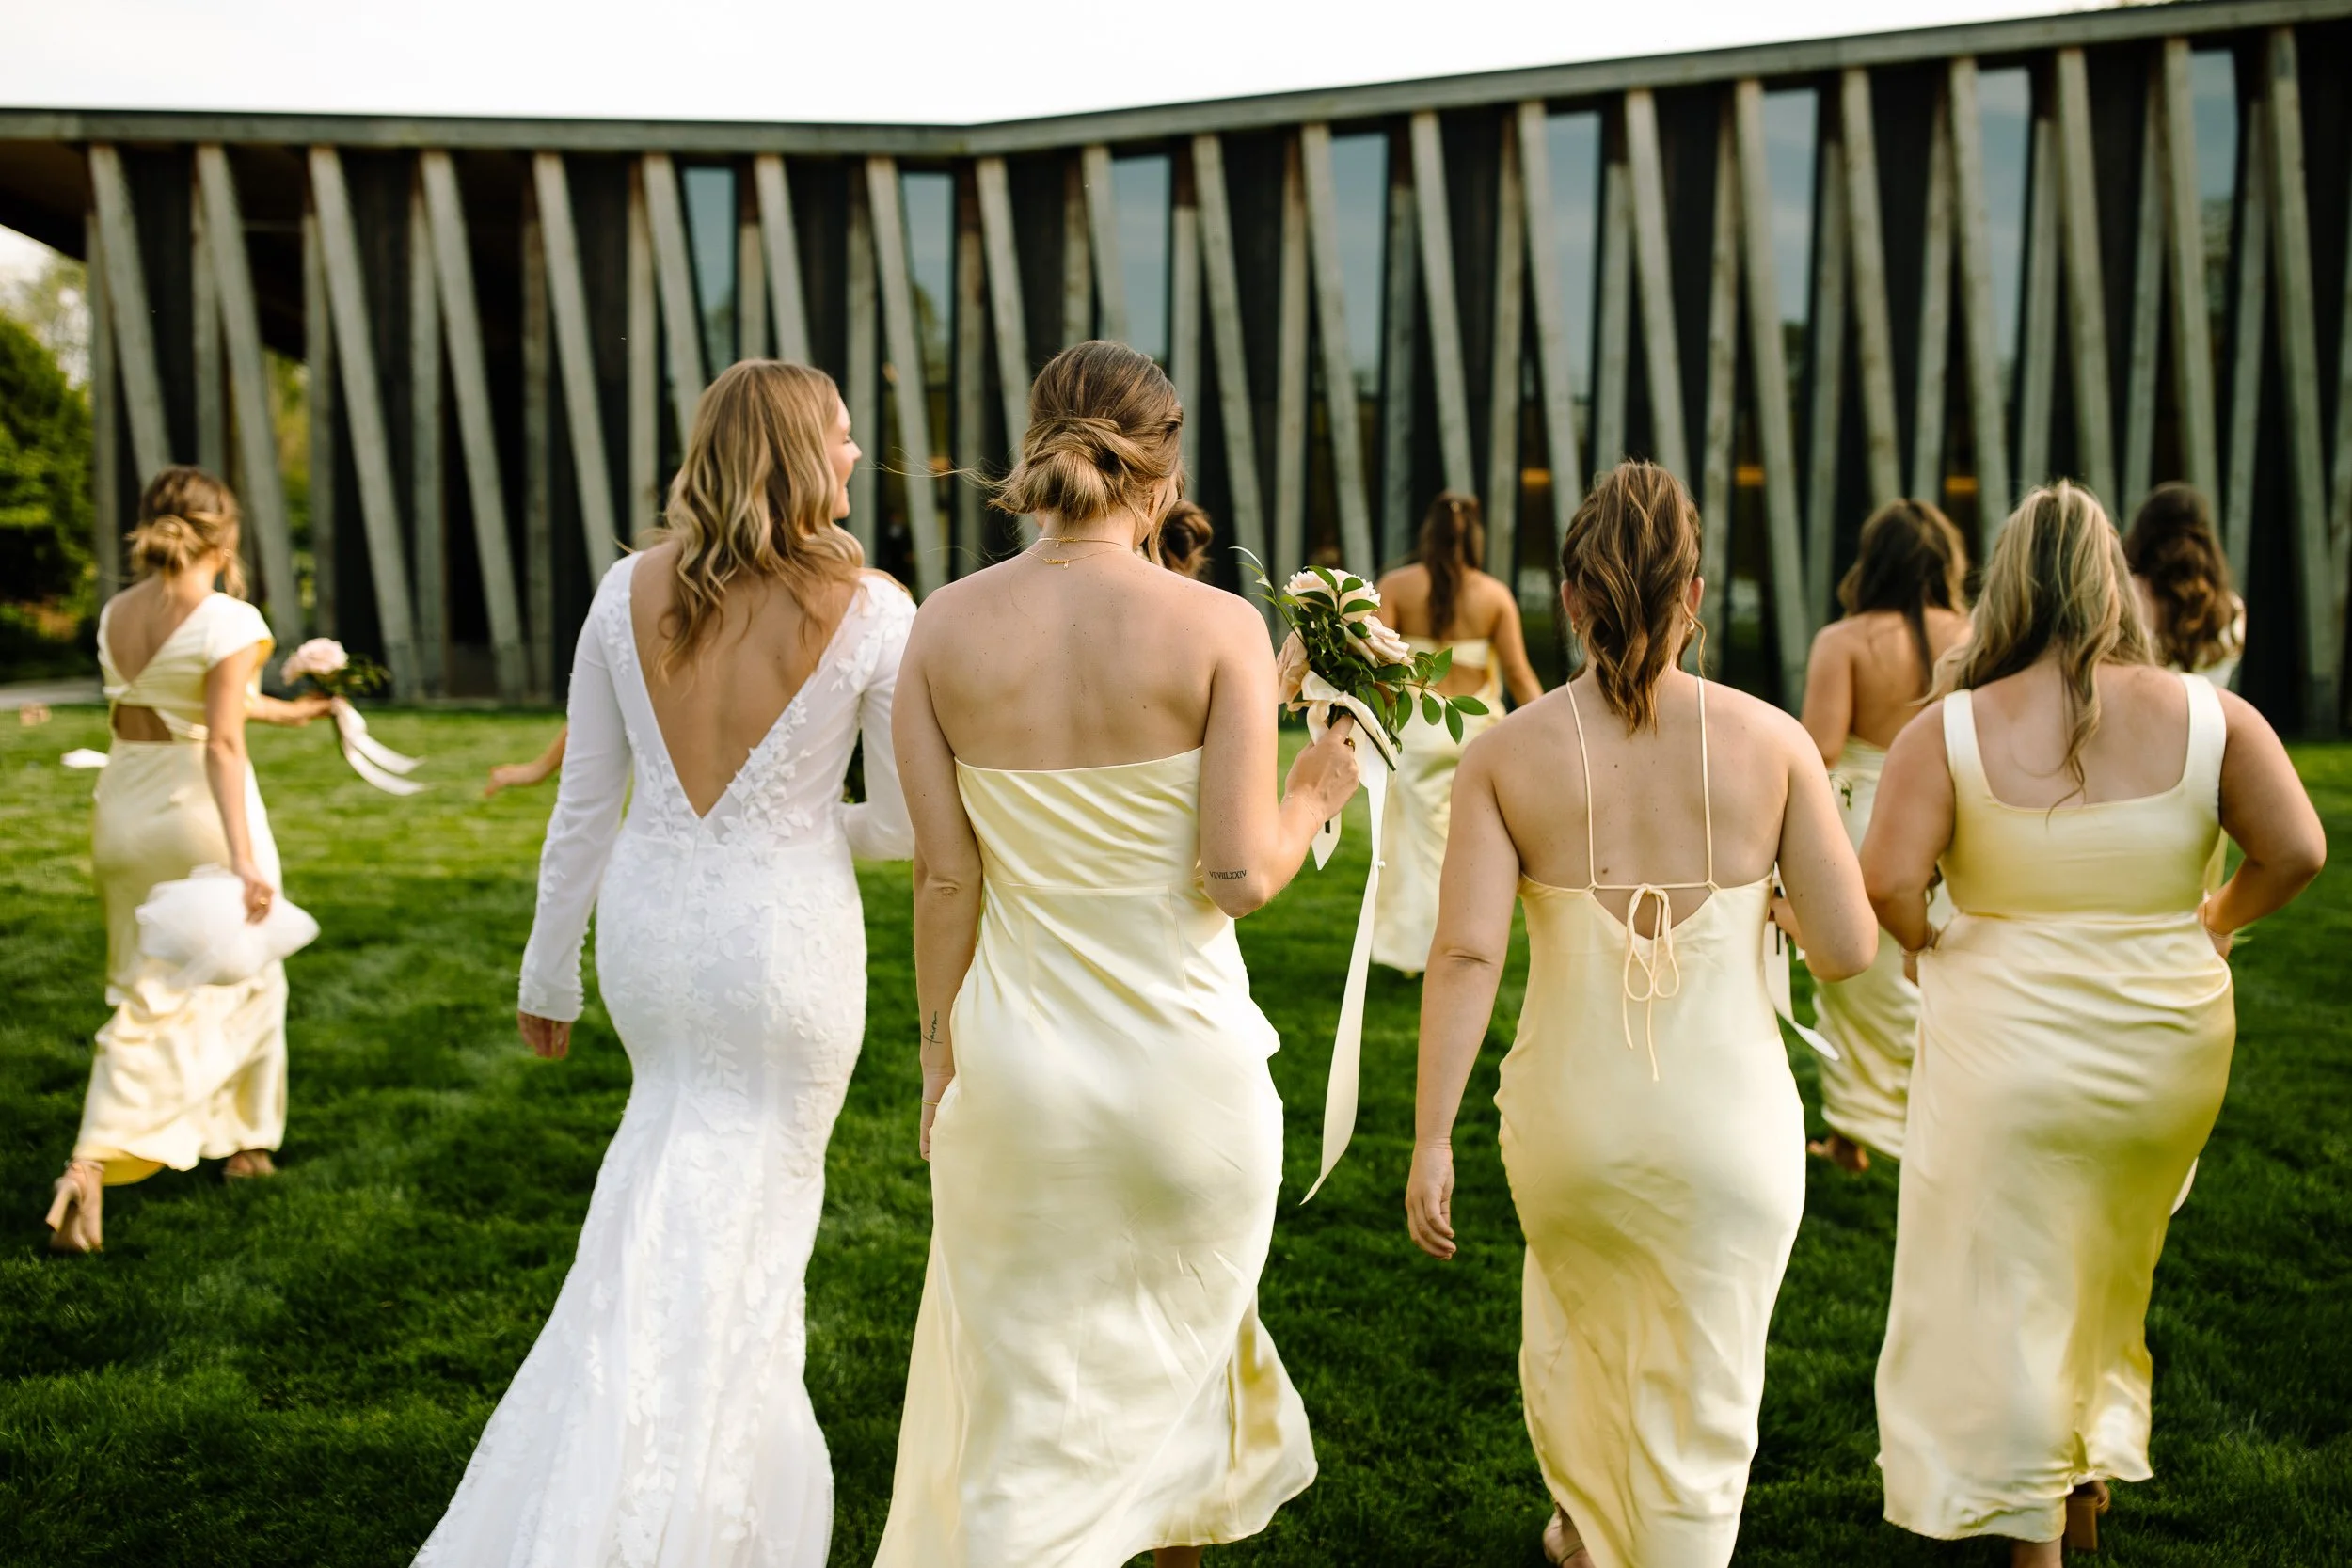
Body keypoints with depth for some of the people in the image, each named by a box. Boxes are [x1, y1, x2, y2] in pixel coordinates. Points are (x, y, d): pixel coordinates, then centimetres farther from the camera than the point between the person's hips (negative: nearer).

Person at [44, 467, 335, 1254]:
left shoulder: (116, 615, 5)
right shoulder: (228, 621, -16)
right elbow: (222, 744, -24)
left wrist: (285, 711, 34)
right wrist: (245, 858, -27)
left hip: (123, 808, 5)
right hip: (200, 807, -5)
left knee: (145, 995, 14)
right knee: (244, 976, 15)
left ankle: (89, 1166, 5)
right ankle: (247, 1139, 29)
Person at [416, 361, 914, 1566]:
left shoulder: (629, 592, -4)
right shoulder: (870, 612, -13)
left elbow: (583, 803, 1)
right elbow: (914, 822, -6)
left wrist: (548, 974, 12)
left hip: (646, 928, 4)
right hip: (787, 941, -4)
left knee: (682, 1134, 31)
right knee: (745, 1216, 10)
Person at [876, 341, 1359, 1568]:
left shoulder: (946, 625, -6)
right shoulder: (1217, 626, -13)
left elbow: (943, 876, -4)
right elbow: (1239, 876, -16)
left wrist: (938, 1048, 8)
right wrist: (1315, 797, 4)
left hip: (1018, 1061, 1)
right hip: (1188, 1056, -1)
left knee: (1027, 1389, 16)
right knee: (1176, 1340, 25)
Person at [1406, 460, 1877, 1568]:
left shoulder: (1507, 752, -8)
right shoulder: (1771, 742, -9)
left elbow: (1465, 953, -15)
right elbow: (1848, 951, -8)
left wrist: (1431, 1138, -10)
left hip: (1571, 1117, 2)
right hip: (1729, 1126, -2)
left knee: (1573, 1318, 32)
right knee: (1702, 1415, 14)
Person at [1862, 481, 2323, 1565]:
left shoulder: (1949, 731, -14)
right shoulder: (2208, 717, -6)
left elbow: (1887, 880, -21)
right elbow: (2296, 853, -7)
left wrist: (1923, 941, -1)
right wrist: (2212, 924, 10)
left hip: (2008, 1058, -3)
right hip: (2170, 1052, 3)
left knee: (2002, 1284, 11)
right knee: (2110, 1266, 26)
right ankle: (2095, 1462, 40)